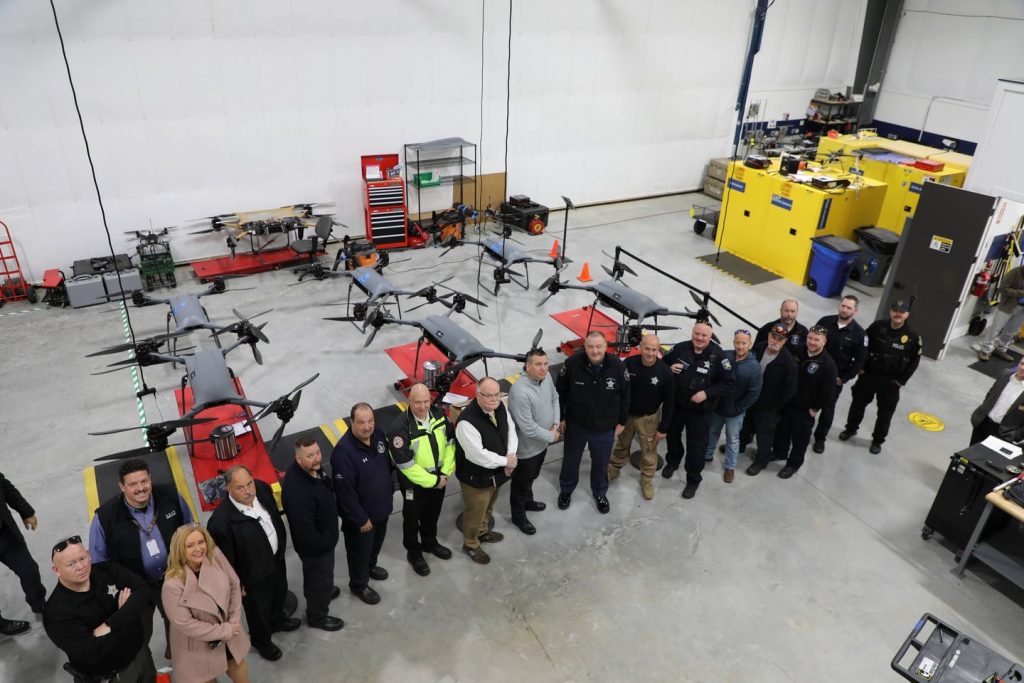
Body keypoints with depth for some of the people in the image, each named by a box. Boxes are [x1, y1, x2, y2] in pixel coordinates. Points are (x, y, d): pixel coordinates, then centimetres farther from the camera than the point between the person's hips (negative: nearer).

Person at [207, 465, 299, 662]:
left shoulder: (262, 488, -19)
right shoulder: (221, 521, -38)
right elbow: (225, 558, -24)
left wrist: (281, 544, 13)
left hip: (276, 558, 6)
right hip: (253, 573, -6)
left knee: (279, 593, 33)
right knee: (258, 610, 22)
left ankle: (277, 620, 64)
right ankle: (261, 641, 53)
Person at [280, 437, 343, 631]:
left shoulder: (311, 469, -13)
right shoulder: (297, 490, -42)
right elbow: (304, 530, -36)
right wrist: (325, 541, -19)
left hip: (321, 538, 8)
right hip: (314, 545, -8)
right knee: (321, 578, 18)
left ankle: (318, 591, 62)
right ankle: (317, 616, 43)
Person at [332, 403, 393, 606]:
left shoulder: (378, 435, -10)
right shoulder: (344, 451, -33)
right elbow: (345, 492, -27)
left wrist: (390, 491, 13)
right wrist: (361, 519, -20)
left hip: (382, 506, 7)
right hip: (360, 514, -7)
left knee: (377, 542, 29)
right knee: (360, 550, 16)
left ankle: (370, 567, 56)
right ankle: (359, 585, 41)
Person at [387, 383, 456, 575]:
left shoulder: (439, 415, -13)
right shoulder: (400, 428, -30)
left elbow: (450, 442, 0)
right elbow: (406, 465, -26)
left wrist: (446, 472, -7)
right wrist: (433, 481, -19)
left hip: (439, 477, 5)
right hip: (414, 483, -5)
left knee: (433, 514, 26)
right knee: (412, 518, 18)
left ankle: (430, 543, 52)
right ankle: (414, 553, 42)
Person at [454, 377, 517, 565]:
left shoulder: (500, 407, -11)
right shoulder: (467, 422, -36)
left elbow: (511, 431, 1)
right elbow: (478, 455, -35)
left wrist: (511, 457, -15)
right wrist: (505, 461, -24)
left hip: (495, 472, 7)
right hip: (476, 477, -7)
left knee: (488, 507, 31)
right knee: (475, 513, 16)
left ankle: (483, 532, 57)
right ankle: (470, 545, 41)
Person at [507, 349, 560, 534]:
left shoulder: (546, 377, -11)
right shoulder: (520, 392, -37)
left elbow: (554, 398, 8)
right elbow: (528, 428, -32)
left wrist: (556, 423, -4)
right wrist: (552, 436, -17)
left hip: (541, 443, 8)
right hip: (526, 448, -7)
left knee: (532, 477, 31)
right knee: (521, 483, 16)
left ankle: (527, 501, 56)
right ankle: (518, 516, 38)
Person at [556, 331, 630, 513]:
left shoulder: (617, 366, -20)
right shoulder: (572, 363, -23)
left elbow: (625, 395, -4)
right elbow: (560, 392, -8)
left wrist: (622, 421, 3)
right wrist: (560, 418, -1)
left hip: (605, 427, 0)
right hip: (575, 424, 0)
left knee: (601, 463, 20)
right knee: (570, 459, 21)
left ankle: (600, 493, 47)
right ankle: (566, 489, 48)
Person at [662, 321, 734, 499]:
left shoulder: (718, 356, -19)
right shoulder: (680, 348, -10)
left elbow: (728, 383, -14)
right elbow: (663, 363, 7)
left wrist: (707, 393, -25)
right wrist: (669, 368, -16)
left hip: (700, 411, -3)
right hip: (675, 405, 4)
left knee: (696, 446, 8)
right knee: (672, 435, 25)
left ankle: (693, 480, 29)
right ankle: (672, 462, 54)